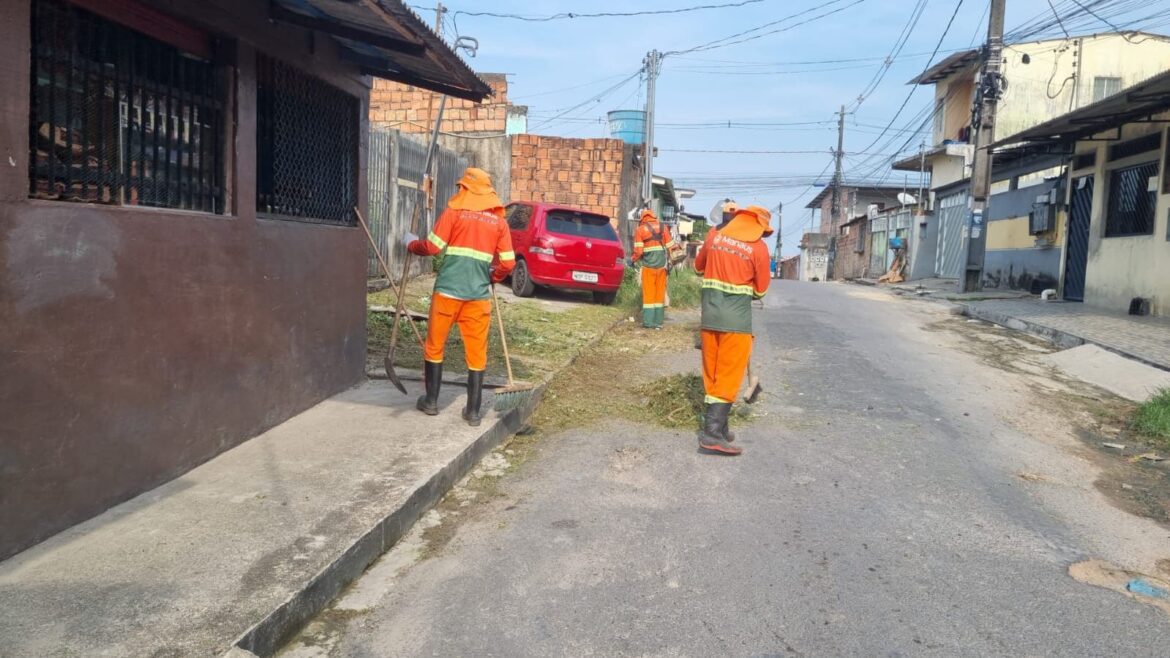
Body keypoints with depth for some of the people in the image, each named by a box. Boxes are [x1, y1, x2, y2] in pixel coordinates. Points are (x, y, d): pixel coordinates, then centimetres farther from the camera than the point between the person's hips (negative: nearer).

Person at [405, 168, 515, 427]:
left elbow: (432, 247, -5)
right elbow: (508, 263, 4)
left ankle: (431, 402, 20)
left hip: (448, 290, -2)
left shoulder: (454, 213, -2)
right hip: (479, 295, 2)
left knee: (435, 346, 14)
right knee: (477, 353, 7)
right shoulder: (499, 221, 7)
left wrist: (411, 243, 15)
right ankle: (473, 411, 9)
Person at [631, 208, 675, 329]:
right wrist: (669, 260, 17)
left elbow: (638, 251, -8)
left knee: (649, 293, 4)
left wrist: (632, 260, 10)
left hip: (648, 265, -2)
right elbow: (671, 247, 3)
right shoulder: (663, 227, 6)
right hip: (662, 265, 2)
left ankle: (648, 321, 1)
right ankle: (658, 321, 8)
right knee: (660, 293, 8)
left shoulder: (640, 230, -2)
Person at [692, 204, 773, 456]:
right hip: (737, 316, -5)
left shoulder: (714, 236, 7)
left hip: (710, 313, 5)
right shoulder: (758, 247, -4)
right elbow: (760, 289, 4)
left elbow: (699, 266, 22)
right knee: (729, 375, -2)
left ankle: (715, 425, 19)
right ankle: (713, 432, -8)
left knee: (712, 373, 12)